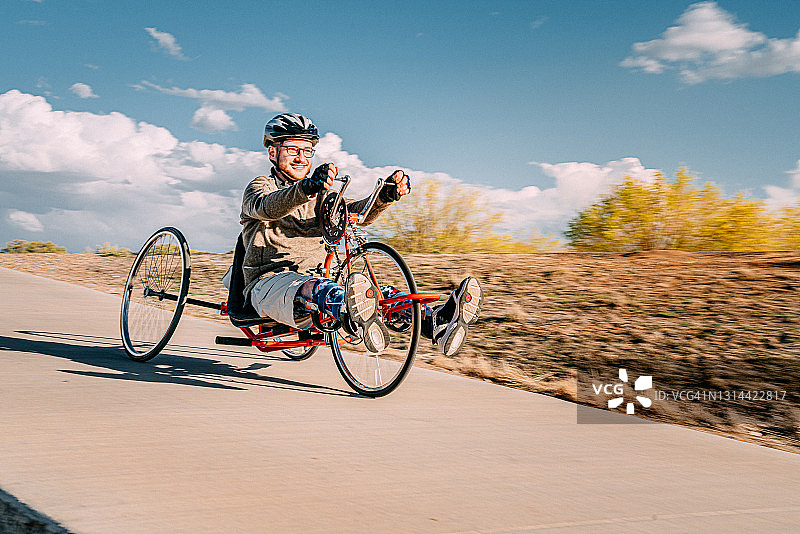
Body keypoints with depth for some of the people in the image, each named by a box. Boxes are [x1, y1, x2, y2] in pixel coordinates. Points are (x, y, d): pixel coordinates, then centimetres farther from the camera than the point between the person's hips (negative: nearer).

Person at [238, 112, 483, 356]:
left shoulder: (320, 194, 23)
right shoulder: (259, 186, 7)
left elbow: (357, 213, 2)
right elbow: (267, 207, -21)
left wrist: (385, 195, -21)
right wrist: (306, 188, -43)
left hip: (315, 277, 6)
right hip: (270, 281, -6)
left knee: (380, 292, -22)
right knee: (314, 288, -41)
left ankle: (435, 322, -48)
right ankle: (359, 320, -74)